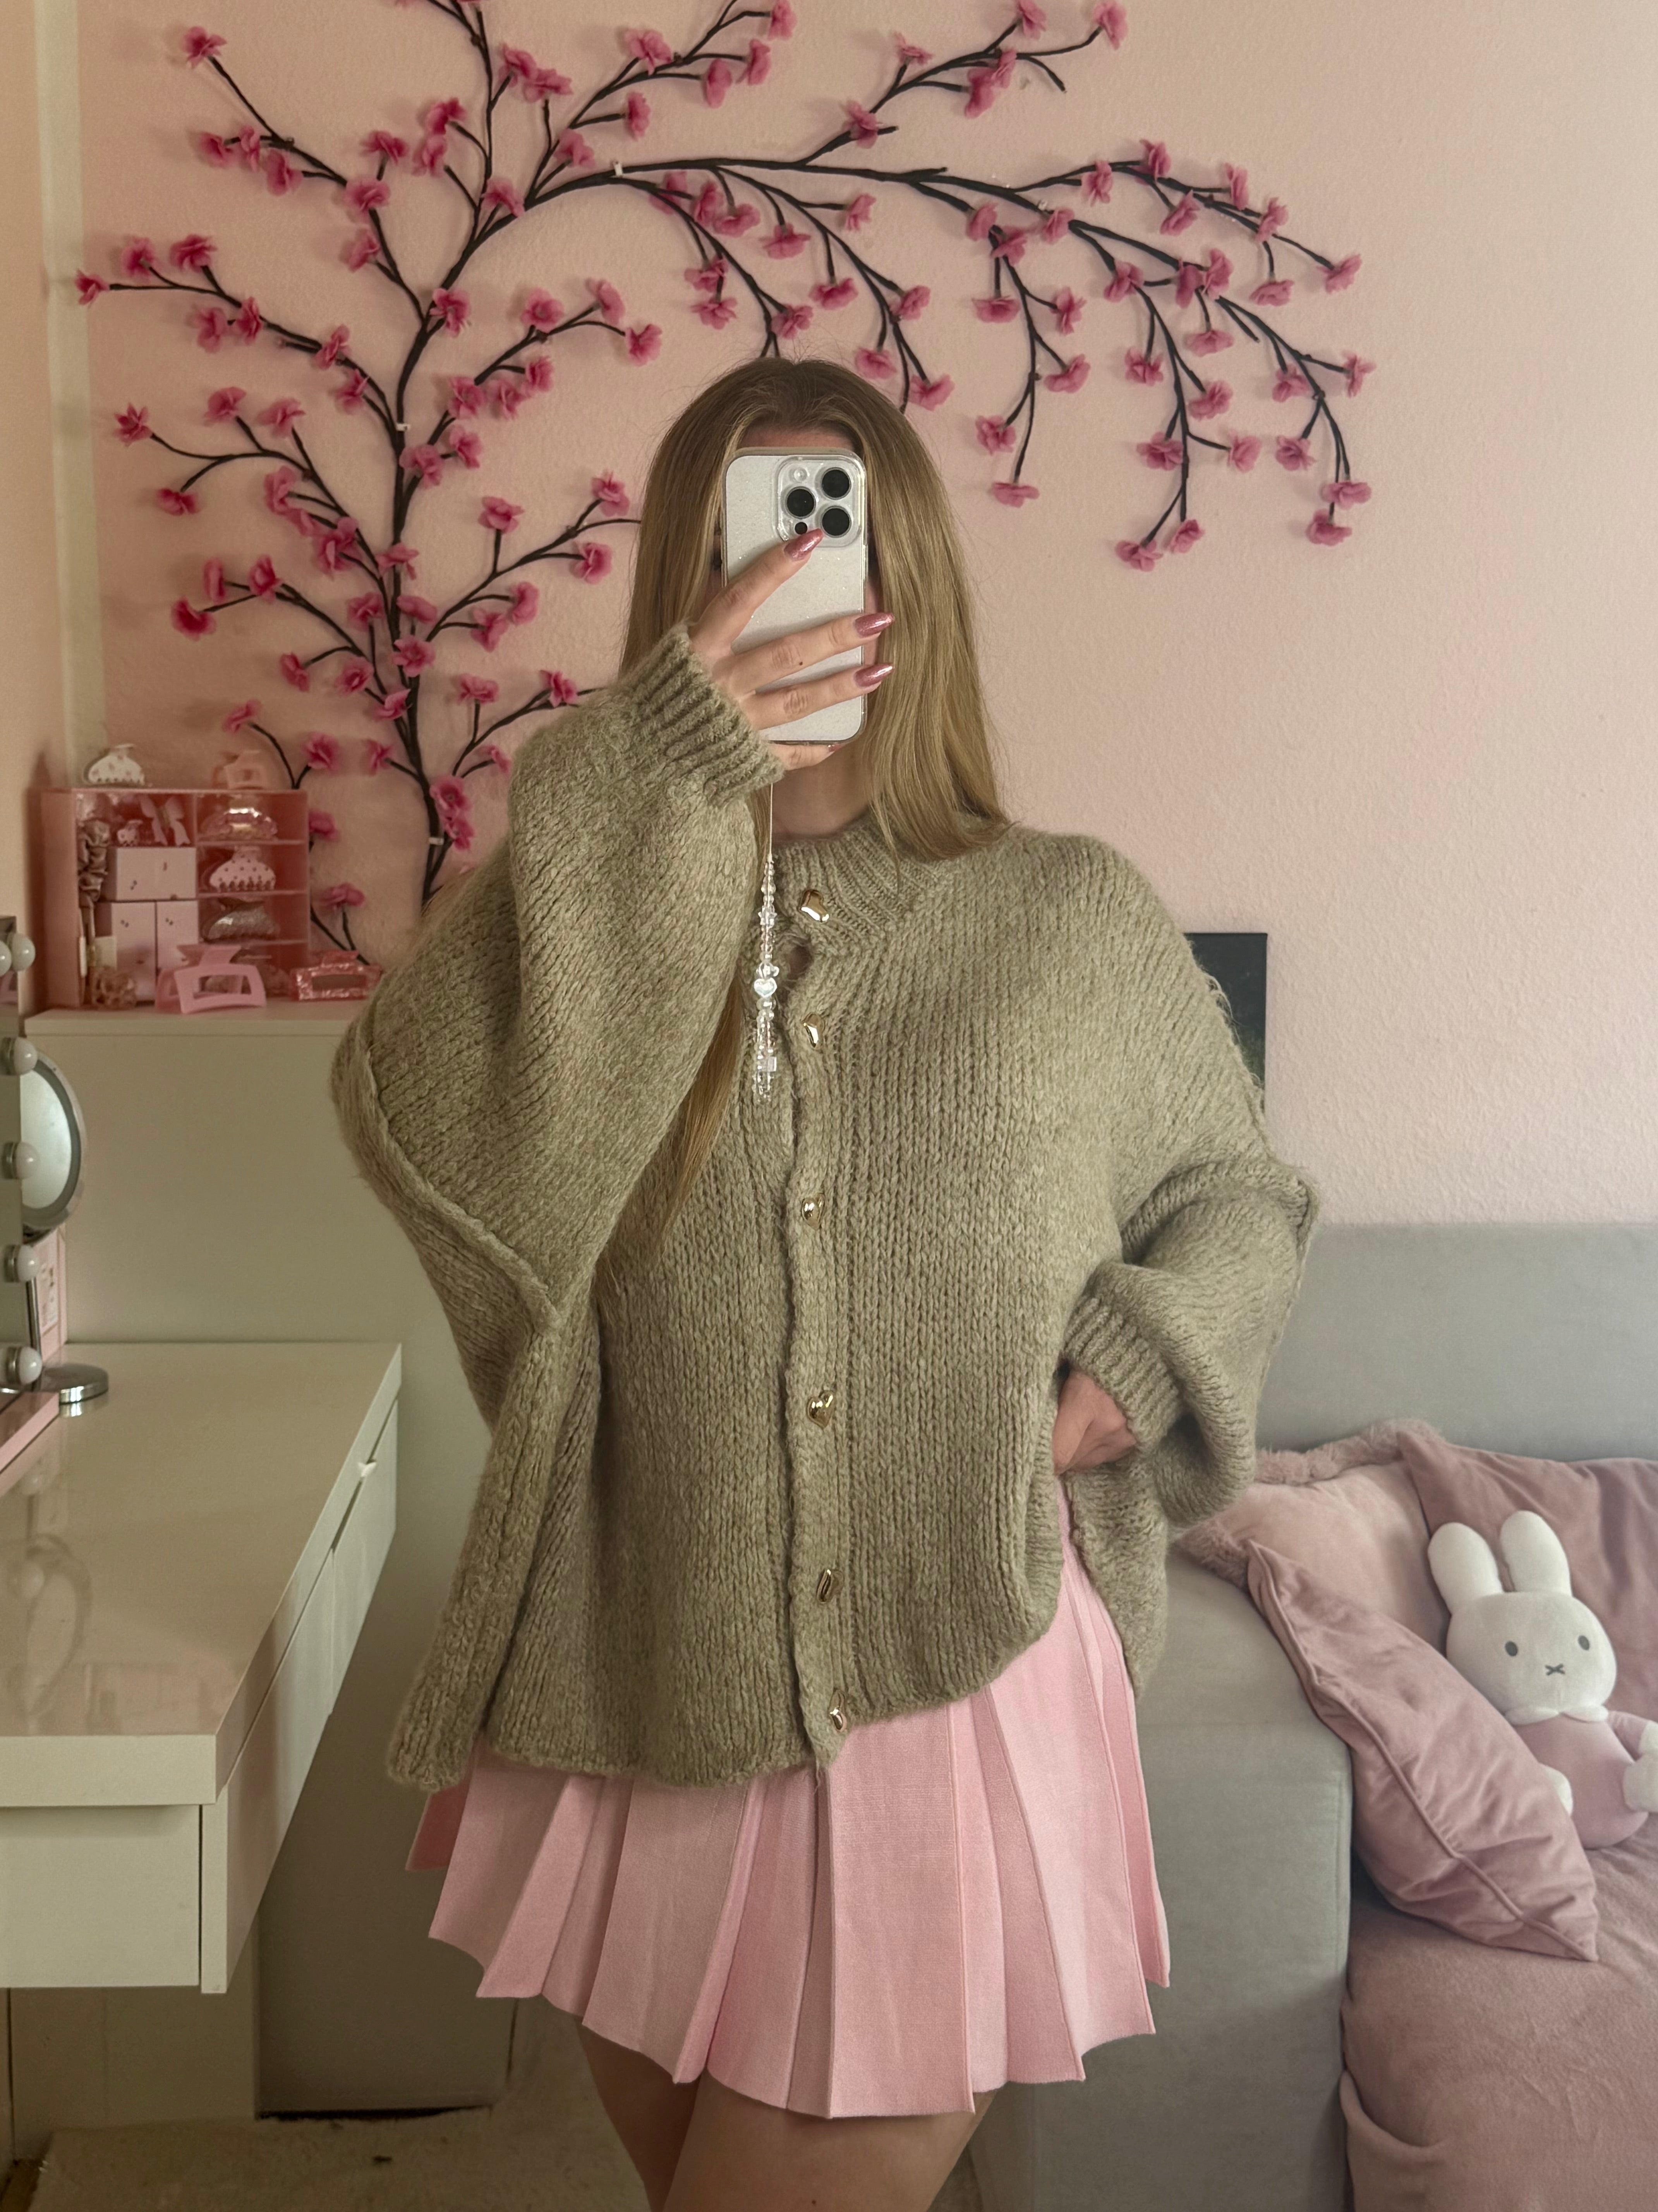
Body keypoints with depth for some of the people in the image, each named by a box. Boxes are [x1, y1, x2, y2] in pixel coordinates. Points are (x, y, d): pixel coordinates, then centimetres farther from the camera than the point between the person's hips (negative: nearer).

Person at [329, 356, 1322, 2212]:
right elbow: (435, 1140, -23)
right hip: (639, 1714, 2)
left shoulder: (1075, 921, -2)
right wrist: (655, 782, -28)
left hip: (957, 1704, -1)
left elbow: (1242, 1200, 12)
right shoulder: (590, 901, -2)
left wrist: (1146, 1355, -9)